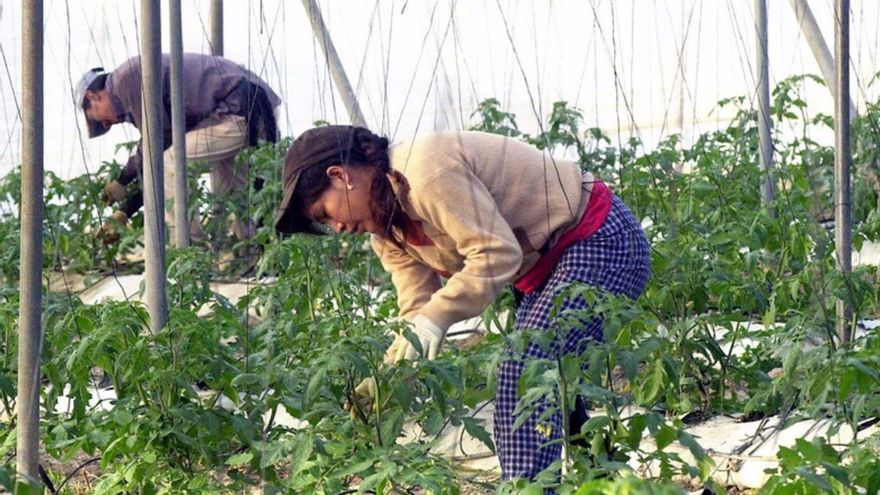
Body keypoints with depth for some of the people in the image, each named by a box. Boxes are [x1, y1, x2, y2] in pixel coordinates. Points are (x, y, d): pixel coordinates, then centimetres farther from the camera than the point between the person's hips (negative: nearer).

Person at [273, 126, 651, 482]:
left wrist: (436, 319, -32)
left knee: (524, 379, -18)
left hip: (601, 241, -10)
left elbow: (497, 253, -28)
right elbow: (418, 311, 2)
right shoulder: (387, 228, 7)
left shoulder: (425, 172, -25)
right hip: (547, 264, 10)